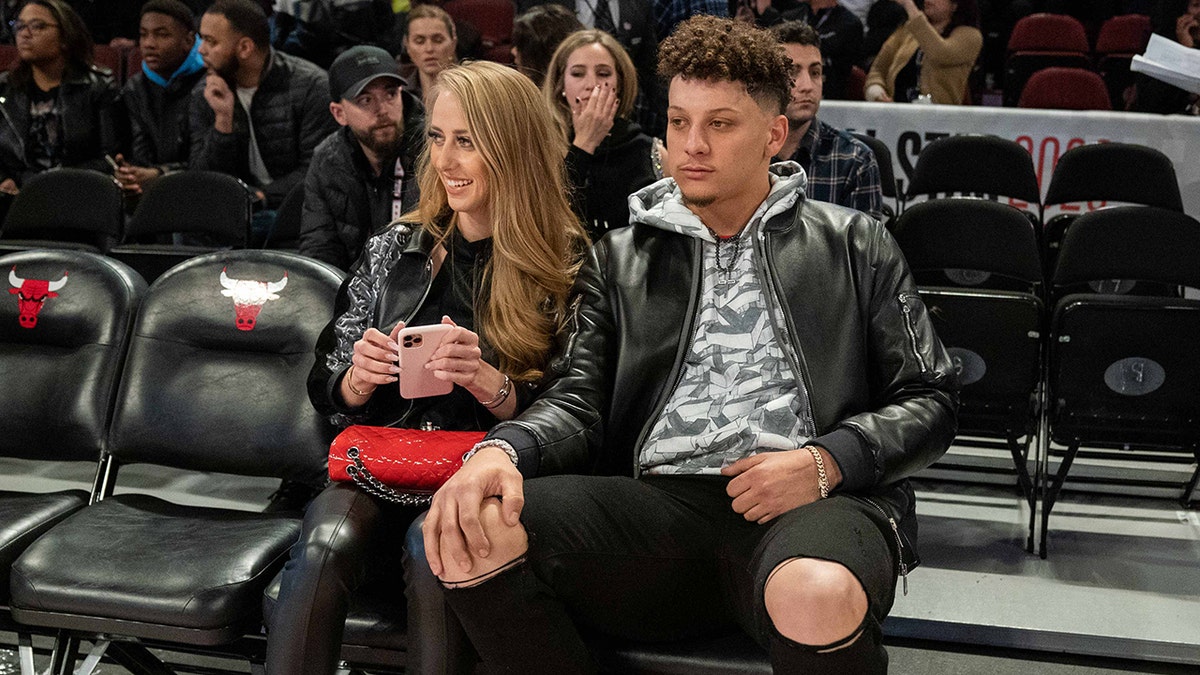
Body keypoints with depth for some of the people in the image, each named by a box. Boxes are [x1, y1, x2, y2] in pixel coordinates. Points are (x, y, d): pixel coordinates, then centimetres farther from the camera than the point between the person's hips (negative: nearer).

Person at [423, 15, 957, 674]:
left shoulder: (854, 244, 16)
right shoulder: (619, 258, 21)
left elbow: (929, 398, 12)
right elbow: (580, 400, 10)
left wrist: (827, 461, -9)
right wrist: (502, 449, -14)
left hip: (813, 502, -1)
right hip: (656, 502, 2)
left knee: (816, 596, -40)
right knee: (469, 537, -26)